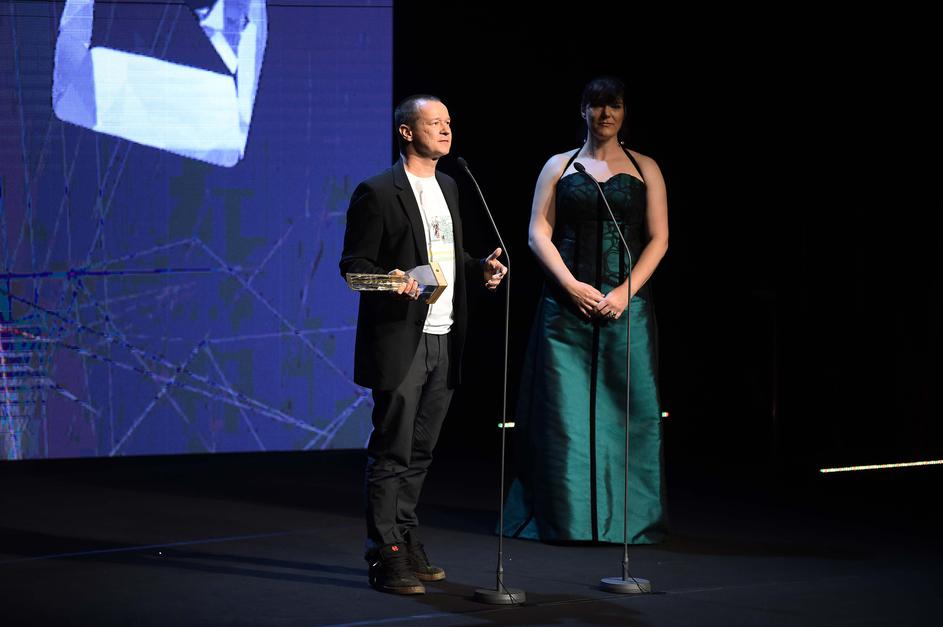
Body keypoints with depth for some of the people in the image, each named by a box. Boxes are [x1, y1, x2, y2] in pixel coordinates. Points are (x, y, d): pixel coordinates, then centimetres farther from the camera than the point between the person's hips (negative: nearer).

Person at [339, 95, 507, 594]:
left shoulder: (448, 188, 15)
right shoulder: (377, 193, -9)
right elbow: (354, 263, -9)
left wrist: (480, 269, 7)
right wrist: (390, 280, -27)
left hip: (443, 341, 7)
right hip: (400, 342, -7)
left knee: (420, 451, 13)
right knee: (391, 453, -4)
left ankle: (406, 542, 21)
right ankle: (387, 556, -1)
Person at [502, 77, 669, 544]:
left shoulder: (644, 170, 9)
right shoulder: (559, 167, 10)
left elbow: (658, 238, 3)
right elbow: (539, 233, 3)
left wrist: (626, 292, -10)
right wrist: (572, 286, -11)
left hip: (625, 305, 0)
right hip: (567, 302, 0)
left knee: (627, 409, -2)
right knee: (564, 410, -2)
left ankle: (626, 518, 4)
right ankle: (566, 518, 2)